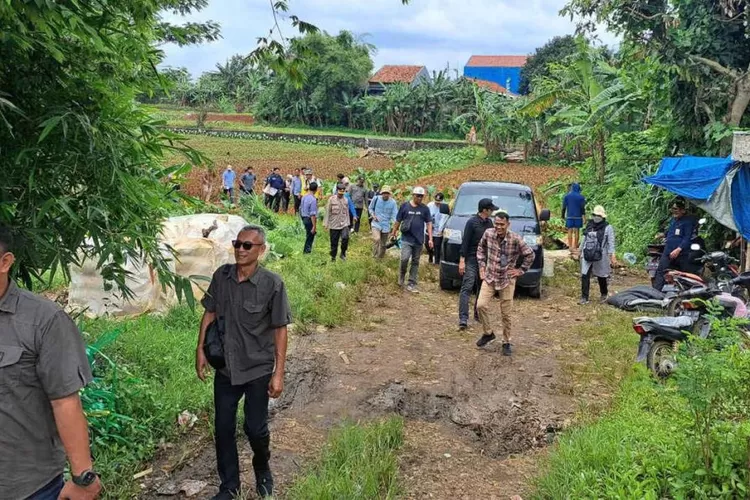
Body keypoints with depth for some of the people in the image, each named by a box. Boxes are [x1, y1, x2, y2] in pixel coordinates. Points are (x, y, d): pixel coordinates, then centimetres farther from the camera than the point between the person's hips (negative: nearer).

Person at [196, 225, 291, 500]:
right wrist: (201, 350, 3)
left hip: (258, 369, -3)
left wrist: (279, 373, -12)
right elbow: (210, 313, 6)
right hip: (225, 368, 3)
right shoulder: (221, 275, -6)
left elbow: (280, 329, -12)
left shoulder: (272, 284, -17)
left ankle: (262, 469, 40)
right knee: (223, 428, 11)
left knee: (255, 428, 8)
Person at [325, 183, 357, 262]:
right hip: (334, 224, -1)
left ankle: (343, 253, -1)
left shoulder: (346, 200, 5)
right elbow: (328, 212, -3)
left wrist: (347, 222, 13)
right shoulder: (331, 199, -5)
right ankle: (333, 257, 26)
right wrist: (326, 223, -4)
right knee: (334, 242, 7)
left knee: (345, 238, -22)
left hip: (344, 224, 1)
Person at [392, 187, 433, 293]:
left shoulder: (425, 208, 4)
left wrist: (430, 239, 0)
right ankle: (402, 275, 12)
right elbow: (398, 221, 6)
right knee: (404, 258, -17)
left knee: (415, 262, 7)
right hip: (406, 239, -2)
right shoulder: (405, 206, -1)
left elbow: (429, 223, 6)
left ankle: (411, 284, 14)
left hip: (419, 240, 2)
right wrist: (394, 233, 8)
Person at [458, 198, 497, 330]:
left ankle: (478, 314, 24)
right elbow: (465, 242, -11)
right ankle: (463, 319, -16)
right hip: (472, 260, -7)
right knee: (467, 288, -12)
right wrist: (462, 261, -15)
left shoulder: (489, 222, 10)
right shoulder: (472, 222, -10)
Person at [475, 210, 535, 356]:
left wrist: (521, 270, -2)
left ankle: (506, 342, 21)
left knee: (506, 314, 3)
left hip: (507, 280, -2)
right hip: (489, 277, 2)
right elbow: (481, 248, 12)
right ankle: (488, 333, 12)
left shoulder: (516, 239, -16)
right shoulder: (488, 233, -7)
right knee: (481, 305, -12)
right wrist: (481, 265, 6)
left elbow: (530, 254, -3)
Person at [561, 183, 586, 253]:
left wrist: (563, 216, 12)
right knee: (577, 231, 5)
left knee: (570, 231, 2)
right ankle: (575, 247, 9)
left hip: (569, 216, 1)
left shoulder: (567, 196, 2)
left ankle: (570, 247, -4)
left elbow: (564, 207, 3)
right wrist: (584, 218, -5)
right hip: (578, 217, -1)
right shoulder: (581, 197, -2)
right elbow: (583, 208, -6)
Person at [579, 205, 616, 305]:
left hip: (600, 257, -4)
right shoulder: (589, 226, 9)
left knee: (601, 277, 10)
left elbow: (611, 243, -9)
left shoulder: (607, 228, -6)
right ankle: (584, 298, 3)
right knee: (585, 276, -3)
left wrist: (612, 256, -14)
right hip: (587, 256, 4)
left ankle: (604, 294, 33)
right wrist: (581, 251, 20)